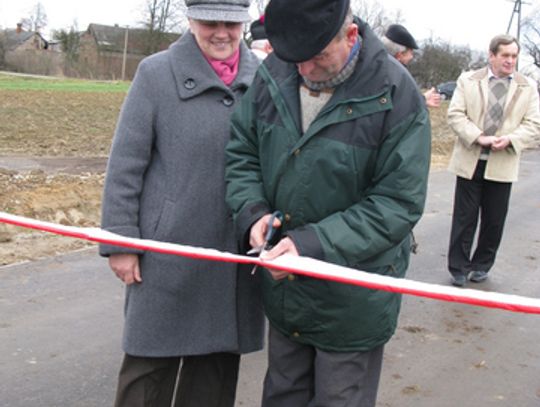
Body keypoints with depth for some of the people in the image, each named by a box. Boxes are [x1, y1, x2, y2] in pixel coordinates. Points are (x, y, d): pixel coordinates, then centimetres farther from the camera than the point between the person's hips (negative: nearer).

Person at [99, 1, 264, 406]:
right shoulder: (156, 73, -5)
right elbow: (124, 166, -5)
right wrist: (121, 242, -7)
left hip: (236, 257, 3)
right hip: (169, 254, -3)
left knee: (217, 362, 14)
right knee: (151, 363, 7)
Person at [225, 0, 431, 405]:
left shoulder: (396, 94, -19)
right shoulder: (274, 74, -5)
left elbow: (397, 204, -18)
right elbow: (241, 151, 6)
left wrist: (314, 244, -27)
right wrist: (252, 212, -13)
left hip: (352, 300, -4)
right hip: (283, 289, 5)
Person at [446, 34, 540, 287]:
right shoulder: (469, 80, 3)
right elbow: (455, 114, -4)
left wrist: (510, 139, -18)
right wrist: (478, 137, -18)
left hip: (503, 164, 2)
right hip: (470, 161, -1)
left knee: (494, 221, 9)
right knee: (464, 218, 4)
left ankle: (481, 266, 26)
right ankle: (459, 268, 15)